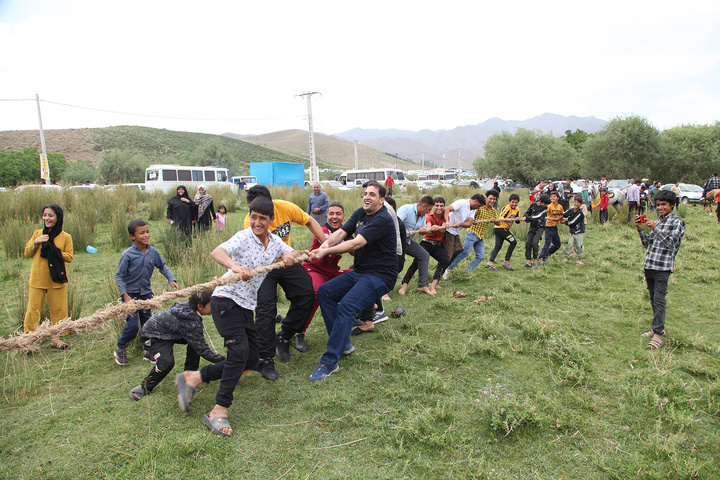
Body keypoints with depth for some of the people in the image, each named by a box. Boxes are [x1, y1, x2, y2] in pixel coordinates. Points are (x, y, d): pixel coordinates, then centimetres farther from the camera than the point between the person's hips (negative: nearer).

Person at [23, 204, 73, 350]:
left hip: (56, 279, -1)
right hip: (37, 279, 1)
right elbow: (27, 253, 8)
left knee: (58, 310, 4)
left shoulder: (66, 237, 0)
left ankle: (55, 339, 15)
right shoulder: (37, 233, 6)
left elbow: (69, 257, -3)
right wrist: (35, 242, -10)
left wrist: (53, 251, -16)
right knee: (33, 310, 2)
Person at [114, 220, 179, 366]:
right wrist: (125, 296, -18)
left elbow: (163, 266, 11)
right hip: (131, 294, -4)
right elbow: (119, 276, -11)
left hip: (146, 293, 4)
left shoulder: (153, 252, -4)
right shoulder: (127, 255, -15)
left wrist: (171, 279, -4)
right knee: (132, 325, -7)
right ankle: (120, 349, 19)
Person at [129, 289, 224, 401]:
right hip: (152, 336, -9)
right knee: (167, 362, -29)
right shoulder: (191, 323, -35)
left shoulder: (189, 306, -11)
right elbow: (202, 350, -30)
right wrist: (222, 360, -25)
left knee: (195, 341, -5)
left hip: (167, 331, 9)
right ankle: (145, 387, -5)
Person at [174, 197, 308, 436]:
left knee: (251, 359, 6)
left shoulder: (275, 242, 8)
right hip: (226, 300, -7)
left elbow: (297, 254, 7)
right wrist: (236, 266, -50)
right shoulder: (244, 237, -13)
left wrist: (291, 256, -18)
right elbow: (217, 252, -28)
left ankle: (193, 378, 15)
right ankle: (219, 410, -11)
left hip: (246, 306, 8)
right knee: (239, 351, -21)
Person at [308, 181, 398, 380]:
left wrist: (326, 252, -29)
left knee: (346, 306, -26)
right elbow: (341, 232, -2)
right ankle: (344, 343, 3)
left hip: (380, 276, -9)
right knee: (324, 291, -2)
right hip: (359, 272, 9)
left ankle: (329, 362, -20)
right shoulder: (360, 213, 10)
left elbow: (356, 243, -26)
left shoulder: (382, 220, -18)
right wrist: (326, 243, -23)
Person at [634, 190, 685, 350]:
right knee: (653, 300, 13)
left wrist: (655, 229, -20)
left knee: (659, 301, -10)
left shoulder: (677, 222, -2)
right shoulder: (656, 221, 17)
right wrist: (640, 229, 4)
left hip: (663, 267, -7)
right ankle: (659, 328, 26)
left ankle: (658, 335, -9)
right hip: (649, 265, 7)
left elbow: (671, 243, -14)